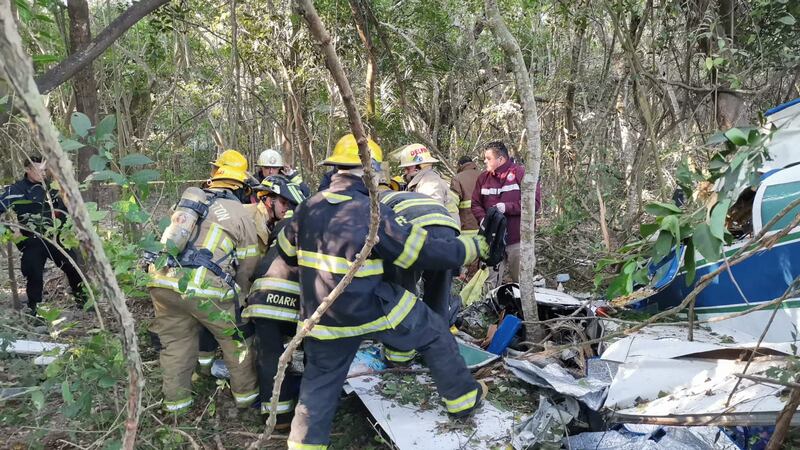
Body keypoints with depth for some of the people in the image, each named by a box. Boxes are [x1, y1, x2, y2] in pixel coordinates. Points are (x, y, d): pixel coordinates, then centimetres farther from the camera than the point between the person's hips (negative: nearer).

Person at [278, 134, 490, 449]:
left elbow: (286, 251, 17)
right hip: (371, 310, -5)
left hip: (322, 316, 5)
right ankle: (463, 398, 28)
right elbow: (427, 252, -13)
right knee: (434, 333, 14)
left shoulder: (309, 207, 2)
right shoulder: (372, 212, -16)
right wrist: (474, 247, 0)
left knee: (320, 380, 21)